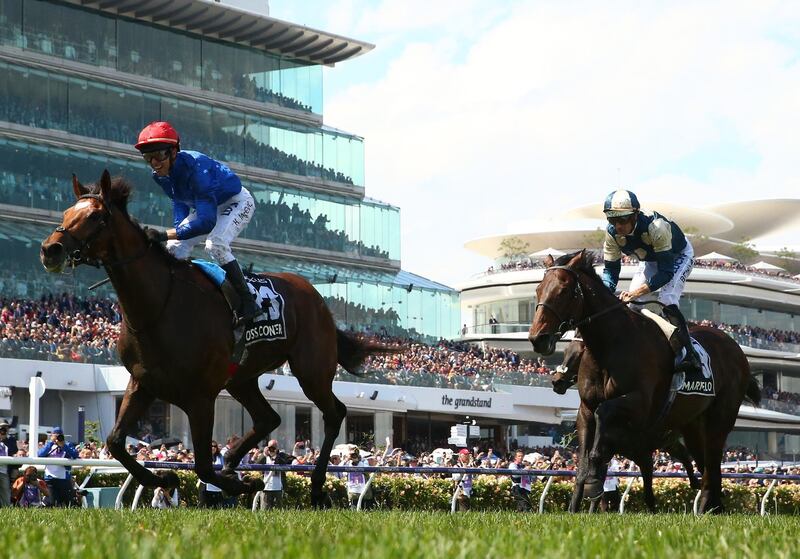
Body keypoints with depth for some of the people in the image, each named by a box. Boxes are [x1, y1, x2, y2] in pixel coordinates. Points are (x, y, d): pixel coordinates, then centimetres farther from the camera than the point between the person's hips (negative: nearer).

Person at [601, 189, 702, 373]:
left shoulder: (656, 226, -43)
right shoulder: (612, 233, -25)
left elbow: (667, 272, -40)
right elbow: (610, 270, -16)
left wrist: (639, 291, -49)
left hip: (678, 256, -6)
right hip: (650, 259, 6)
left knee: (666, 299, -27)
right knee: (629, 301, -8)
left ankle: (689, 355, -23)